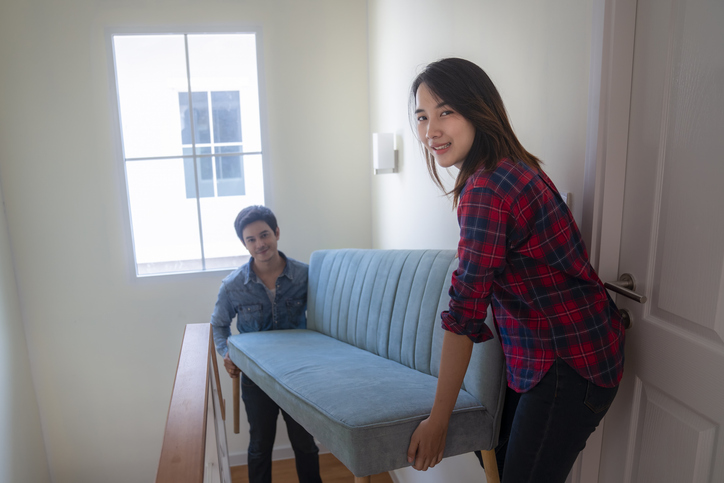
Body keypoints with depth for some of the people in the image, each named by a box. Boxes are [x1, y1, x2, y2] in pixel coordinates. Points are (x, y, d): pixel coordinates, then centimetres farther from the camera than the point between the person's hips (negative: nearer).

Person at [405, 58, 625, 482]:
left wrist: (438, 420, -15)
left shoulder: (486, 191, -25)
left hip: (569, 364, -9)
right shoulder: (511, 170, 5)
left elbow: (465, 314, -23)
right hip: (539, 356, 10)